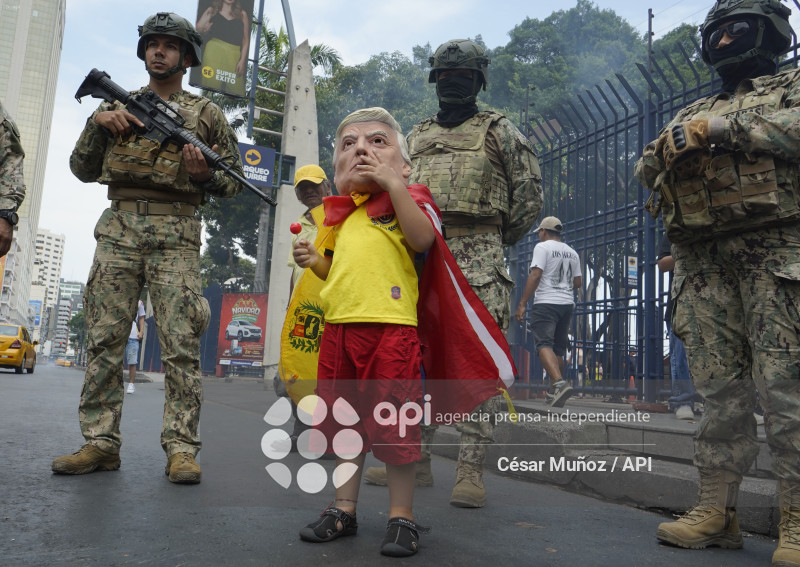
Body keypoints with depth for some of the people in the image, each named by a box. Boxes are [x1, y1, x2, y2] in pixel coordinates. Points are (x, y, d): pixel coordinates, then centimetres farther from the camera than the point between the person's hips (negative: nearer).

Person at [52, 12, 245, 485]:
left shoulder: (206, 114, 14)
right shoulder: (119, 104, 21)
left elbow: (235, 180, 12)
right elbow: (83, 169, 18)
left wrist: (205, 174, -10)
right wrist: (98, 122, 3)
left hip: (175, 235, -3)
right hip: (118, 230, 3)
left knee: (181, 343, -8)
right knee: (105, 338, -1)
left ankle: (182, 448, -4)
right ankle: (100, 443, 7)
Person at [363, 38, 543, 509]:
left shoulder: (499, 131, 10)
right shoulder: (416, 137, 23)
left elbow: (529, 195, 9)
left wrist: (498, 240, 9)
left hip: (477, 260, -4)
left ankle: (472, 471, -2)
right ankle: (415, 460, 14)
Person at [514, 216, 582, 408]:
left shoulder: (542, 247, -4)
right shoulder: (572, 252, 16)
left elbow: (535, 275, -15)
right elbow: (578, 282, 17)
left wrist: (522, 303, -15)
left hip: (546, 303, -7)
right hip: (567, 304, 7)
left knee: (544, 345, -13)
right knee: (558, 349, 14)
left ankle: (560, 382, -34)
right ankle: (554, 392, 20)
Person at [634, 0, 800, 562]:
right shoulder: (695, 111, 27)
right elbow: (646, 171, 20)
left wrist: (727, 127, -8)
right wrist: (672, 145, 0)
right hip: (704, 263, 4)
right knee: (720, 389, 2)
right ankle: (717, 510, 7)